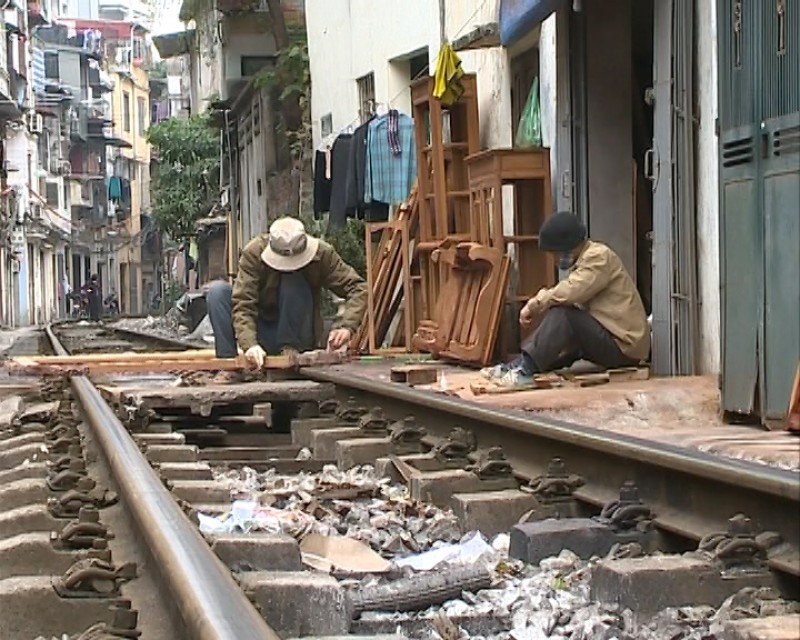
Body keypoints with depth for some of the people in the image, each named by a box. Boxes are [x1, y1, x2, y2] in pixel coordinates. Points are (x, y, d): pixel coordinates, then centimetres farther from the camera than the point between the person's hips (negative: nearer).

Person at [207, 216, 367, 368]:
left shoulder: (322, 253, -16)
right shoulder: (254, 252, -20)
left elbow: (358, 288, -18)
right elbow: (243, 303, -27)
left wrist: (346, 327, -36)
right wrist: (250, 344, -44)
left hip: (299, 334, -1)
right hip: (261, 332, 1)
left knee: (292, 282, -29)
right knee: (217, 291, -23)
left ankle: (290, 351, -22)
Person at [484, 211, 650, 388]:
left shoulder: (599, 257, -14)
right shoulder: (585, 258, 16)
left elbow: (570, 292, -26)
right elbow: (570, 296, 8)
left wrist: (534, 304, -14)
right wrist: (536, 306, -8)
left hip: (624, 345, -10)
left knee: (563, 316, -21)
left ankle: (526, 369, -22)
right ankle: (520, 365, -3)